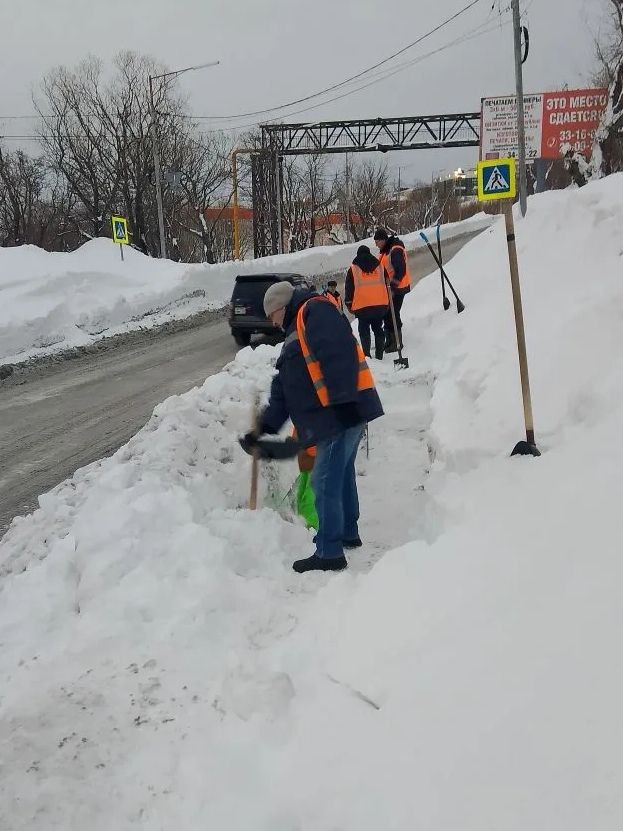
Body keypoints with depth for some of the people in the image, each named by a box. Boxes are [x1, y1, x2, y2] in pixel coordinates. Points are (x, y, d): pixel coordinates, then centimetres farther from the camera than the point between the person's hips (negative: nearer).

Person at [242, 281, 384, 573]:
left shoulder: (315, 311, -6)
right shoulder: (296, 333, 25)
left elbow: (340, 352, -22)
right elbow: (282, 392, 23)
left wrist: (343, 399, -29)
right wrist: (263, 428, 15)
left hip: (342, 414, -11)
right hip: (338, 416, 11)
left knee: (325, 482, -7)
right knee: (341, 475, 22)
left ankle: (329, 553, -2)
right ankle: (347, 534, 38)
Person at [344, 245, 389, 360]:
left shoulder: (353, 269, 3)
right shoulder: (380, 266, 13)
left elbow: (349, 288, 4)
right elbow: (387, 283, 18)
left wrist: (349, 304, 12)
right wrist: (387, 301, 25)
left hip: (362, 305, -3)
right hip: (381, 304, 3)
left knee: (364, 330, 5)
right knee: (378, 329, 13)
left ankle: (366, 355, -4)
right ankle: (379, 355, 11)